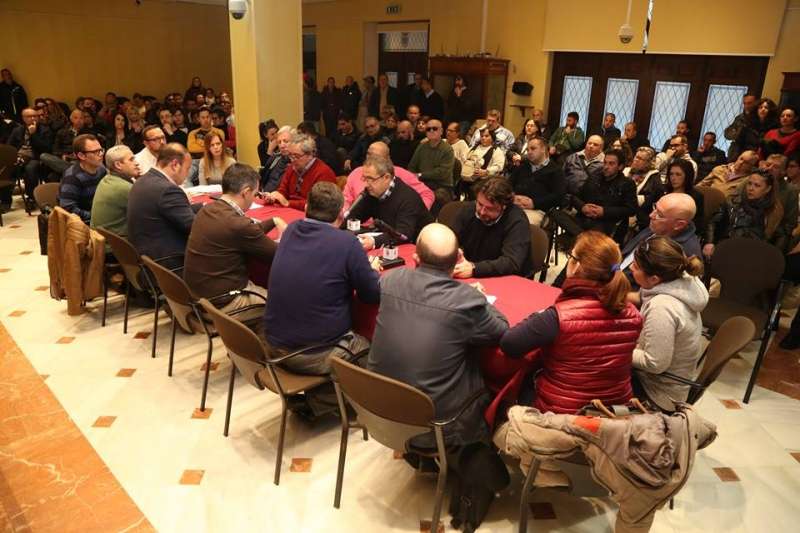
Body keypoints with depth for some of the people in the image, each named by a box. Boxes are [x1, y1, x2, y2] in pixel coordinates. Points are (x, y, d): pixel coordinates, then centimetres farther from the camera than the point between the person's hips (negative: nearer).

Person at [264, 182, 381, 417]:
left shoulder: (290, 231, 0)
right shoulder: (347, 243, -19)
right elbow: (373, 295, -8)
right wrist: (371, 269, 12)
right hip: (317, 356, -7)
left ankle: (311, 398, 22)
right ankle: (318, 401, 11)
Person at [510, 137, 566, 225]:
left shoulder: (555, 170, 13)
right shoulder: (522, 167, 29)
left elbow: (558, 195, -1)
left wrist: (534, 203, -12)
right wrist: (513, 197, -4)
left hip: (537, 210, -4)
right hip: (513, 204, 4)